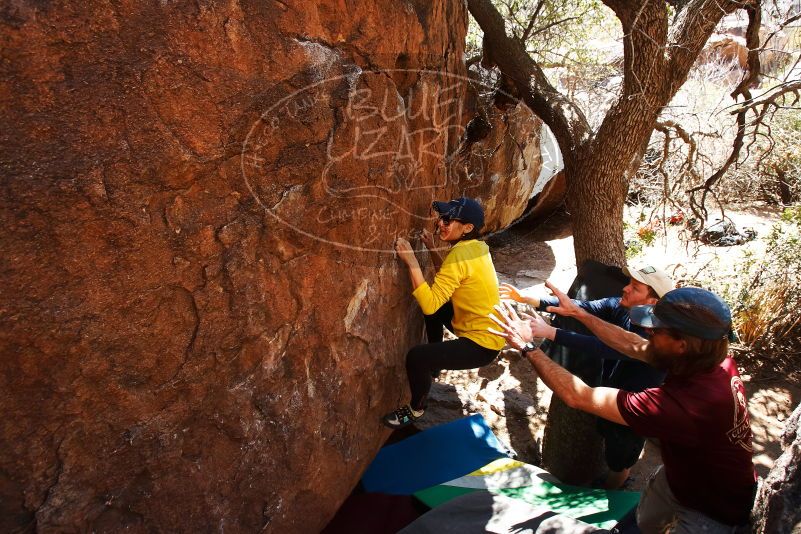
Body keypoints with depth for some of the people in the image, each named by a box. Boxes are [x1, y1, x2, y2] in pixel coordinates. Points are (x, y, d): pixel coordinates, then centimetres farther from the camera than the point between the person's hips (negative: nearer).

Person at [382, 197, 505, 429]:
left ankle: (416, 410, 11)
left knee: (416, 357, -16)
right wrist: (431, 249, 4)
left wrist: (411, 262, -30)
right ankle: (435, 362, 44)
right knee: (435, 311, 24)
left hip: (483, 344, -10)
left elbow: (429, 303, -31)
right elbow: (449, 279, 15)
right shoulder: (477, 246, 2)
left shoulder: (460, 254, -26)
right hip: (490, 329, 10)